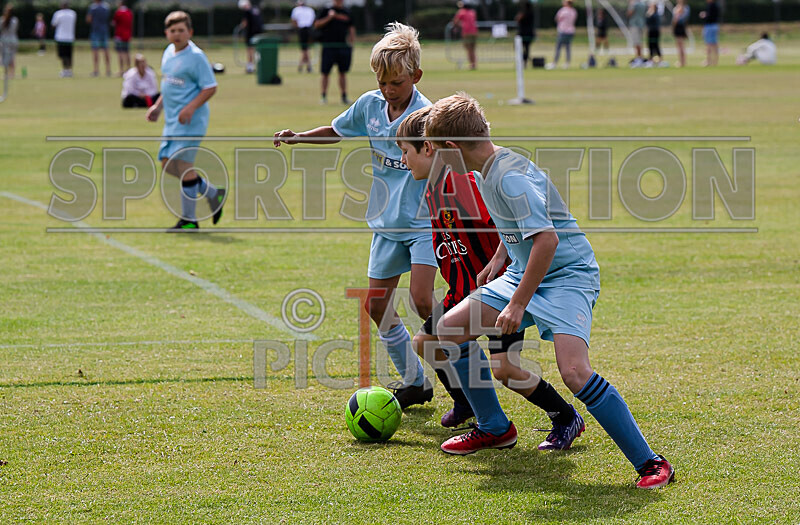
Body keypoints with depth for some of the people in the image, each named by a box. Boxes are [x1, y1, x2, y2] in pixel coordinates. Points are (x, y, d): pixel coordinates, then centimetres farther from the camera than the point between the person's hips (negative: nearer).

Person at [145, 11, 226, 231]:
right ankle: (214, 194, 22)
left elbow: (210, 87, -15)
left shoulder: (196, 56, -14)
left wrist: (191, 108, -25)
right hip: (172, 121, 9)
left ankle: (189, 220, 0)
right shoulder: (168, 52, 12)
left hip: (190, 121, -9)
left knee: (183, 164, -9)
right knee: (168, 164, 9)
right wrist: (158, 106, 16)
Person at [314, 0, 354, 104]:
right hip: (328, 47, -3)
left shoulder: (347, 13, 13)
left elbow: (351, 28, 19)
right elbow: (316, 25, -6)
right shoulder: (325, 11, 3)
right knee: (325, 73, -1)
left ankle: (344, 97, 11)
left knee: (343, 72, 6)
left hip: (343, 46, 3)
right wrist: (329, 17, -15)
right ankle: (324, 96, 8)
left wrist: (351, 40, 8)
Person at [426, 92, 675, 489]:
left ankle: (650, 463, -20)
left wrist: (518, 304, -28)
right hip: (524, 274, 10)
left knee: (574, 371, -27)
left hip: (567, 275, -10)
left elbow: (546, 238, -31)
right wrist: (497, 260, 20)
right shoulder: (490, 171, 7)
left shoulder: (511, 178, -24)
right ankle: (494, 428, 23)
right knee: (450, 328, 6)